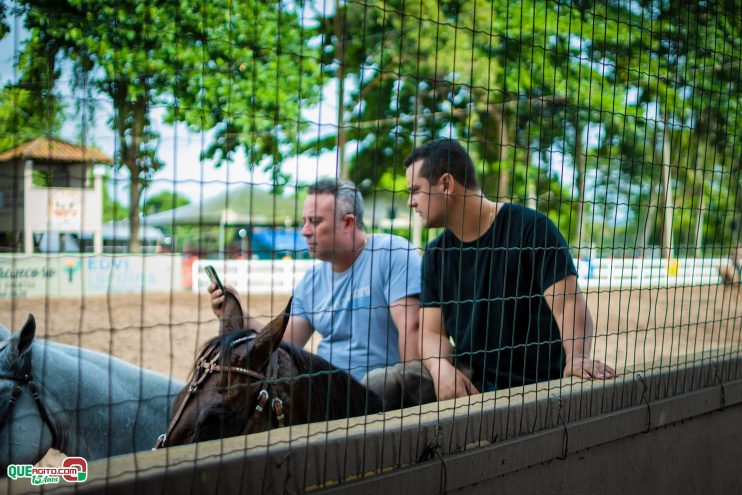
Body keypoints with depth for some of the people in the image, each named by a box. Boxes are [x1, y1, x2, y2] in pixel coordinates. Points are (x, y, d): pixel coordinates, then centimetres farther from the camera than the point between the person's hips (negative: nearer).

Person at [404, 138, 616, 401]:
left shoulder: (531, 227, -8)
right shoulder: (436, 254, 8)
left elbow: (568, 304, -13)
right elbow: (432, 332, 3)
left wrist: (577, 357, -32)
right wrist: (442, 368, -19)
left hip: (540, 384, -4)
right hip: (471, 380, 4)